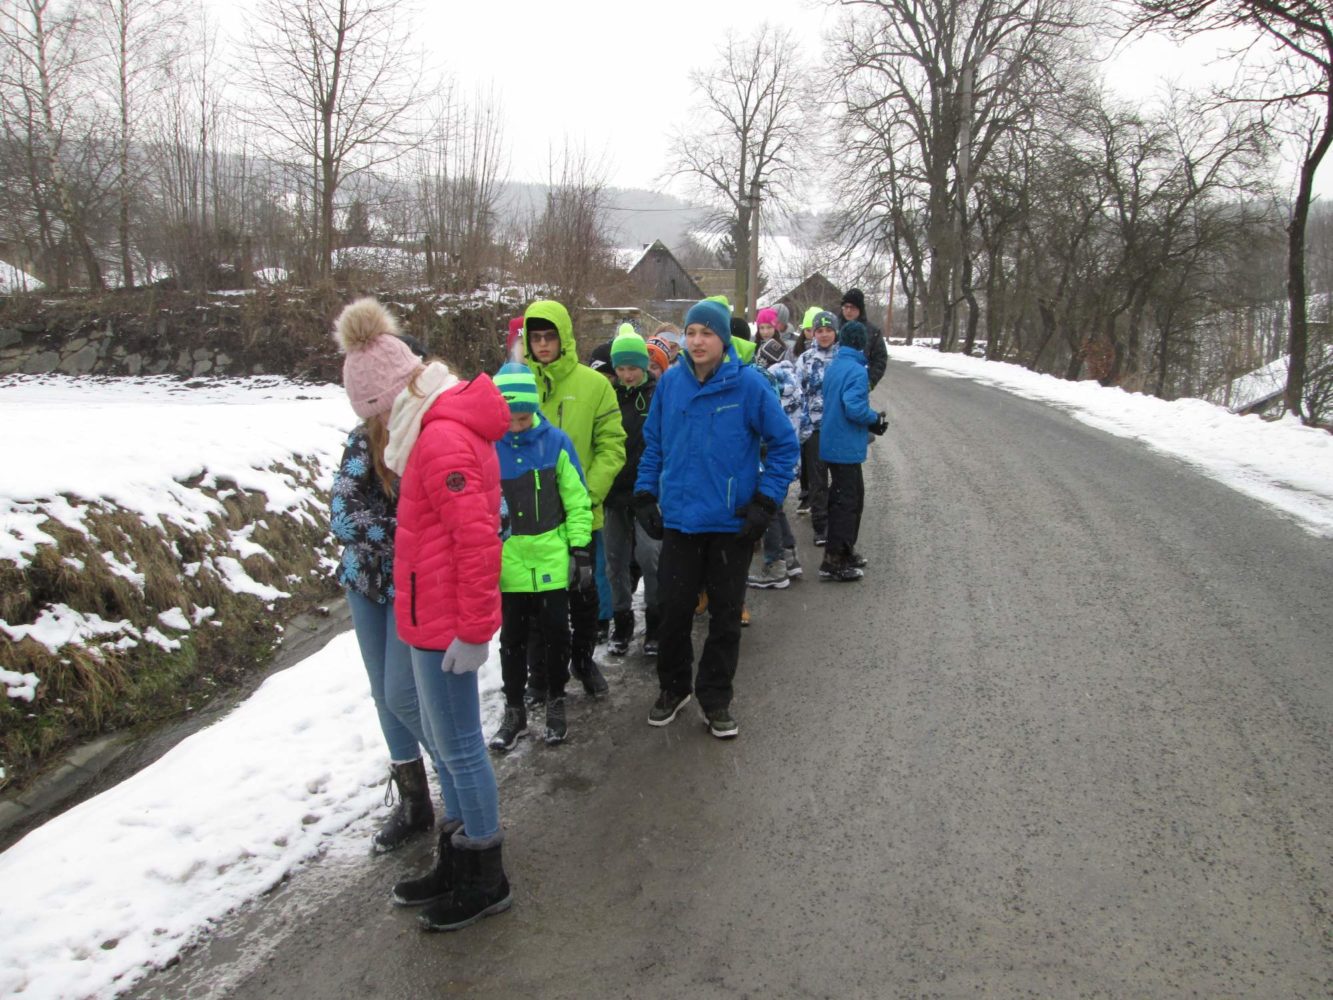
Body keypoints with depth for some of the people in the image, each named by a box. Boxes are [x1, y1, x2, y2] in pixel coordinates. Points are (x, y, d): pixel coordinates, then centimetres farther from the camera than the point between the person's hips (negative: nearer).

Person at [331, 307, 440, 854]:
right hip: (367, 584, 6)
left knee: (404, 695, -6)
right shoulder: (362, 443, -6)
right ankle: (414, 803, 33)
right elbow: (341, 518, -12)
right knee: (385, 695, 14)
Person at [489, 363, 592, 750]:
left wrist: (581, 549, -1)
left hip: (552, 559, 0)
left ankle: (556, 704, 28)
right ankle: (514, 710, 27)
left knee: (555, 632, 10)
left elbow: (577, 499, 0)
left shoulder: (555, 441, -5)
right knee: (512, 638, 12)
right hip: (508, 562, 1)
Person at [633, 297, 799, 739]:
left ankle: (715, 698, 25)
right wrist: (645, 494, 5)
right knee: (674, 609, 9)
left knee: (725, 615, 10)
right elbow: (653, 442, 11)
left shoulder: (748, 383, -10)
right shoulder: (670, 382, 0)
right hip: (679, 518, 2)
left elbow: (784, 444, -4)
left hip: (732, 522, -2)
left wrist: (766, 501, -9)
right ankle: (673, 687, 30)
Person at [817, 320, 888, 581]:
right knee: (846, 501, -3)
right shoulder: (856, 371, -18)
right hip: (846, 448, -9)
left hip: (832, 444, 9)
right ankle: (833, 561, 0)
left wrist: (873, 421, 9)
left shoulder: (833, 367, 10)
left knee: (854, 495, 20)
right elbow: (854, 408, -27)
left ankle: (846, 550, 29)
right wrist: (876, 419, -8)